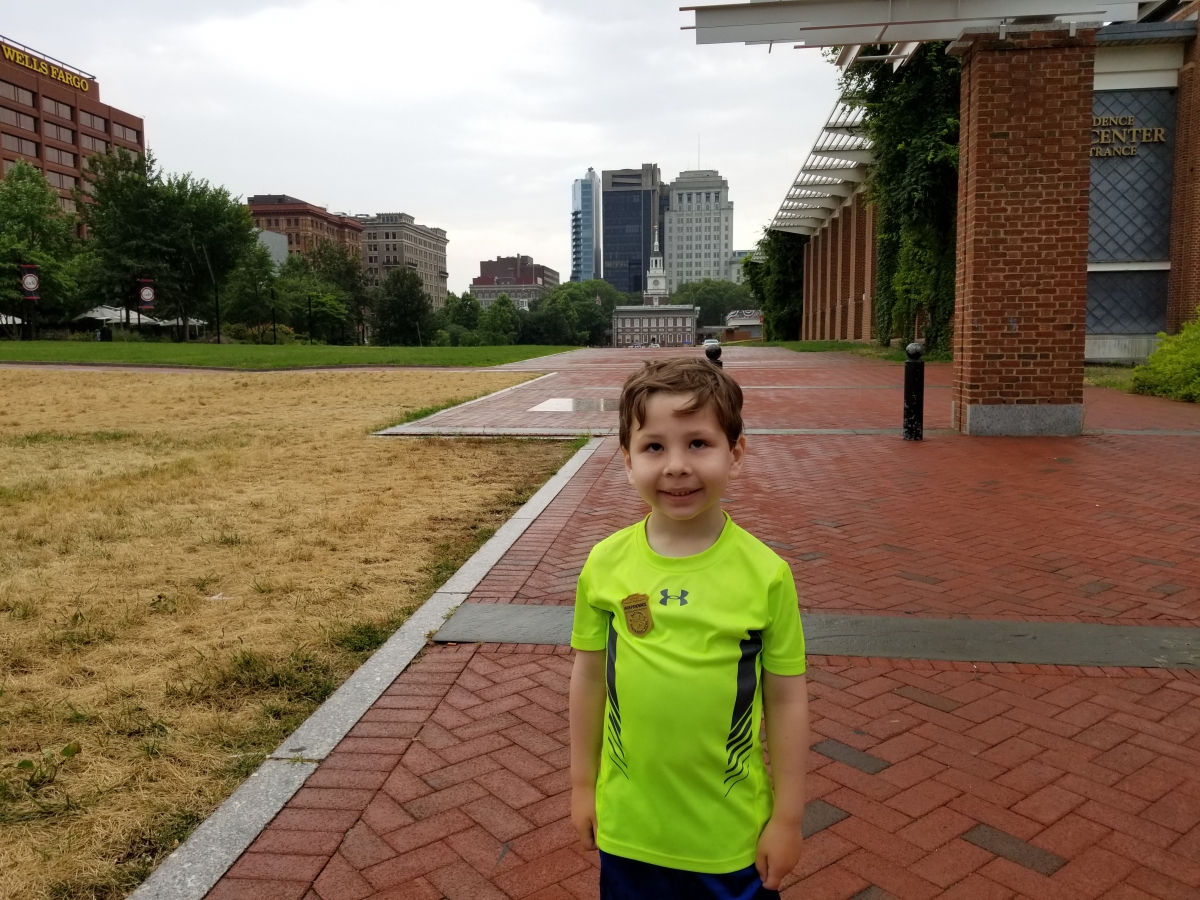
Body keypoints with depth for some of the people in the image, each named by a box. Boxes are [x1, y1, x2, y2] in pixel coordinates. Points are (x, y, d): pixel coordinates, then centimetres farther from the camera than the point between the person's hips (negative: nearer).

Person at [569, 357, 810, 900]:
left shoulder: (765, 573, -16)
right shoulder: (606, 564, -11)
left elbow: (786, 698, -7)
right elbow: (589, 676, 1)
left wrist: (788, 816, -1)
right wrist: (583, 784, 8)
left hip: (731, 832, -1)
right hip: (628, 824, 2)